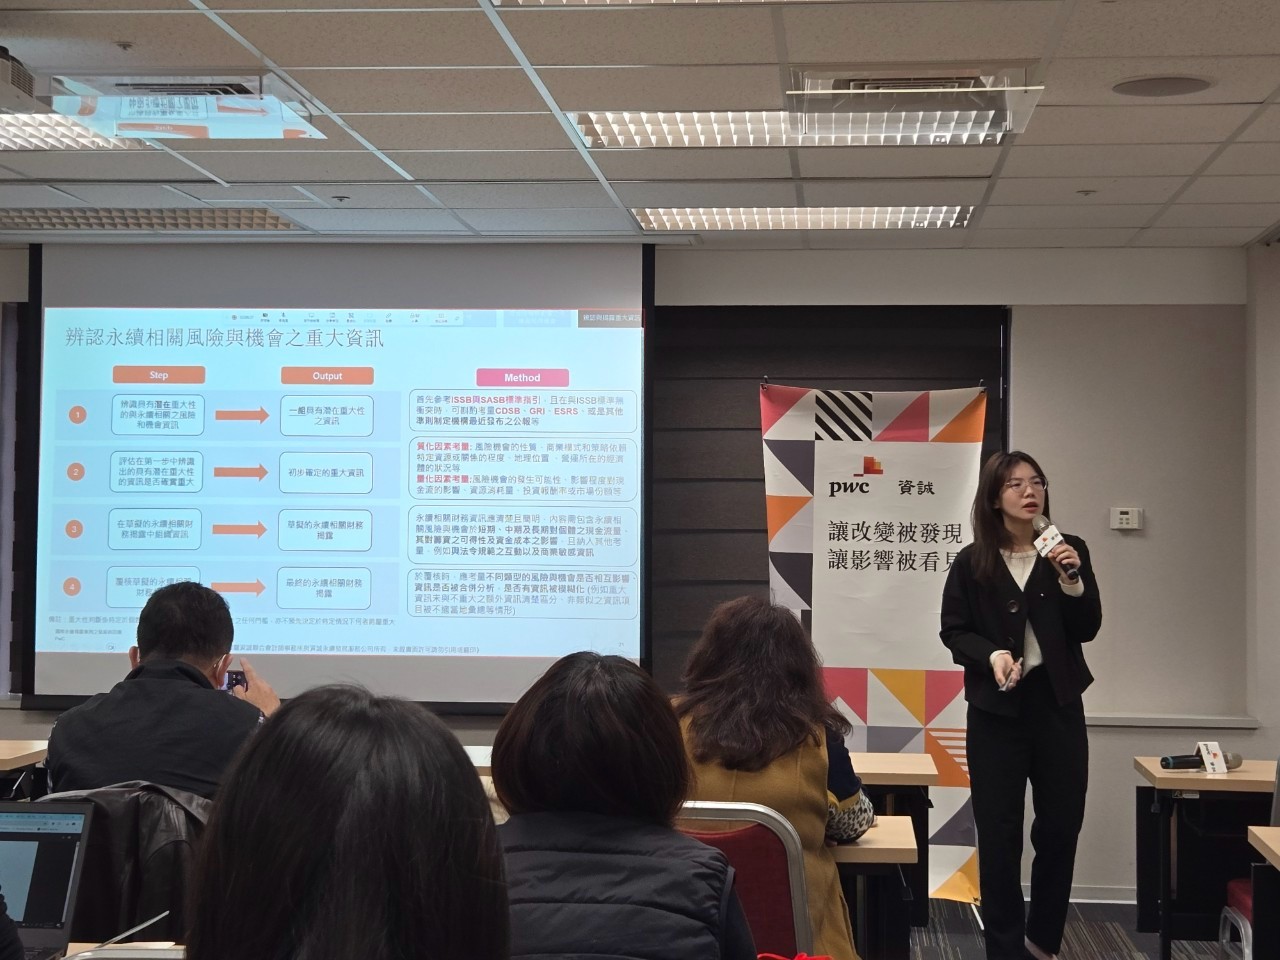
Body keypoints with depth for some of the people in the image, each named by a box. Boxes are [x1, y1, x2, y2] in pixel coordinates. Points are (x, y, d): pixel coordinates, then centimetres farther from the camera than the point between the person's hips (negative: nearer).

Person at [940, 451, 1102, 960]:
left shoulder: (1070, 551, 1)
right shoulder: (971, 562, -3)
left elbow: (1087, 629, -2)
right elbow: (953, 631, -1)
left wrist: (1072, 580, -18)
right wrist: (991, 655, -19)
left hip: (1057, 703, 2)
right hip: (996, 708, -2)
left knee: (1061, 824, 8)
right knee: (999, 831, 1)